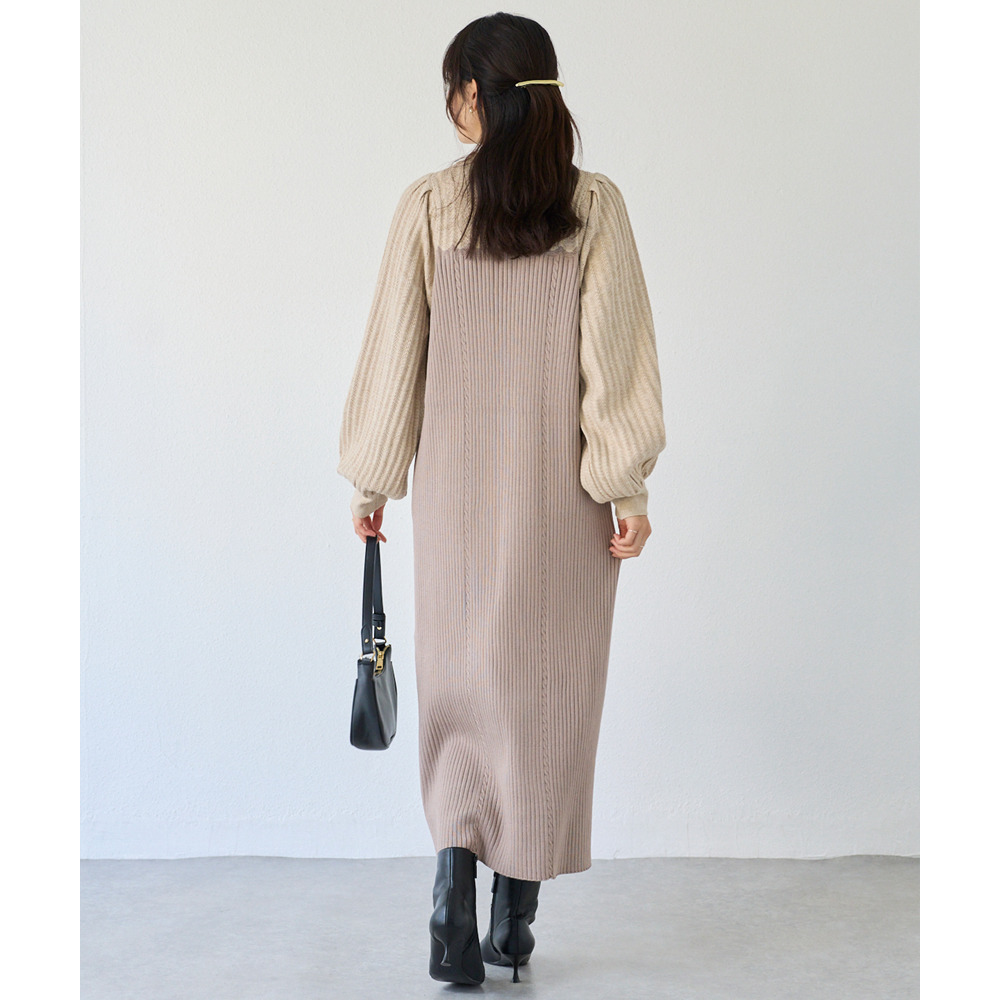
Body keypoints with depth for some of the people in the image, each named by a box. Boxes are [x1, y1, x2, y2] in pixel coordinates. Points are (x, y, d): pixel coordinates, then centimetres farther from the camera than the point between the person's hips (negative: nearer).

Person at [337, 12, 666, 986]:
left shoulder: (428, 204, -4)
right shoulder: (595, 205, -4)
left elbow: (394, 349, -1)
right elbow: (614, 349, -8)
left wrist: (371, 478, 8)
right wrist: (627, 483, -6)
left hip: (458, 476, 0)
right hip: (564, 485, 0)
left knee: (461, 679, 14)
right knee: (547, 687, 10)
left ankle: (455, 861, -6)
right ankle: (515, 920, 15)